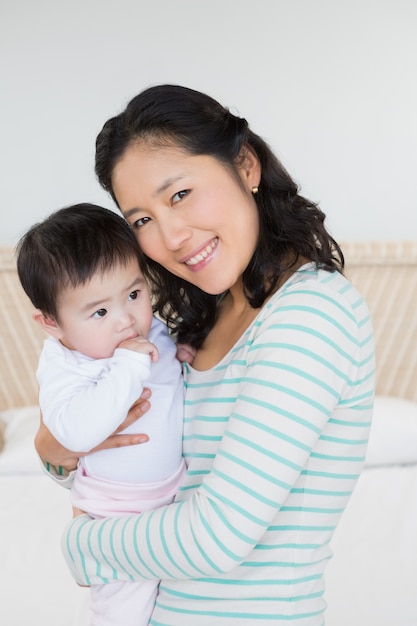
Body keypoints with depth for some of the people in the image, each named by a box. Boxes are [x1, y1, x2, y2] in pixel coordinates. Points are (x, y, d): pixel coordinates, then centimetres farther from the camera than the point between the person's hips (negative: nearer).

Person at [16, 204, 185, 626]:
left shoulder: (157, 330, -9)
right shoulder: (60, 367, -27)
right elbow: (76, 431, -45)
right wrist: (128, 364, -43)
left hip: (181, 489, 5)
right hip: (118, 516, -5)